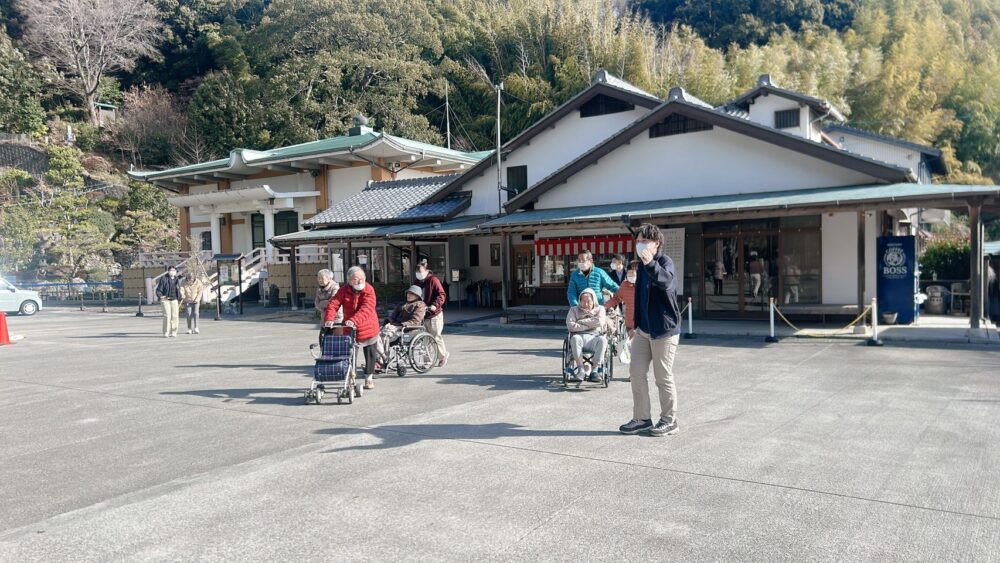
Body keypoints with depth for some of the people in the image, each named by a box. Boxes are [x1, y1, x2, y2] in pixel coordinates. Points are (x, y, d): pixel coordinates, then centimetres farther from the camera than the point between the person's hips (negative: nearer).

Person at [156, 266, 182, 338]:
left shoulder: (177, 280, 14)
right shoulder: (163, 279, -2)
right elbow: (158, 290, -3)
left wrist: (179, 301, 22)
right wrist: (160, 296, -22)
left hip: (174, 300, 5)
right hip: (165, 299, -5)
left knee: (174, 316, 1)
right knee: (167, 316, -12)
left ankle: (173, 332, 10)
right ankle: (166, 333, -5)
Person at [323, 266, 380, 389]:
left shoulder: (369, 290, -16)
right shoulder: (344, 290, -8)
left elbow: (366, 309, -30)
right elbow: (333, 304, -17)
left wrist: (354, 320, -44)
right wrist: (329, 319, -35)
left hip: (368, 328, -1)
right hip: (349, 328, 1)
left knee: (369, 354, 8)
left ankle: (369, 378, 25)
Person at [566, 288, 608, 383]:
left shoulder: (600, 309, 20)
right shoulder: (574, 310, 20)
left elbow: (599, 322, -2)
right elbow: (570, 325, 2)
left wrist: (581, 322, 2)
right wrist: (587, 326, -2)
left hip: (595, 338, 0)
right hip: (580, 337, 0)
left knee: (602, 339, -35)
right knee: (575, 338, -36)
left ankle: (595, 370, -34)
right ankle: (581, 369, -35)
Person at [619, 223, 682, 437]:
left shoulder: (665, 262, -12)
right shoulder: (643, 265, 13)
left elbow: (667, 281, -35)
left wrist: (650, 264, -50)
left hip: (664, 330, -8)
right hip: (643, 329, 8)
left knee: (663, 377, 1)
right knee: (636, 372, 7)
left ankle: (669, 420, 15)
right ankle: (642, 418, 17)